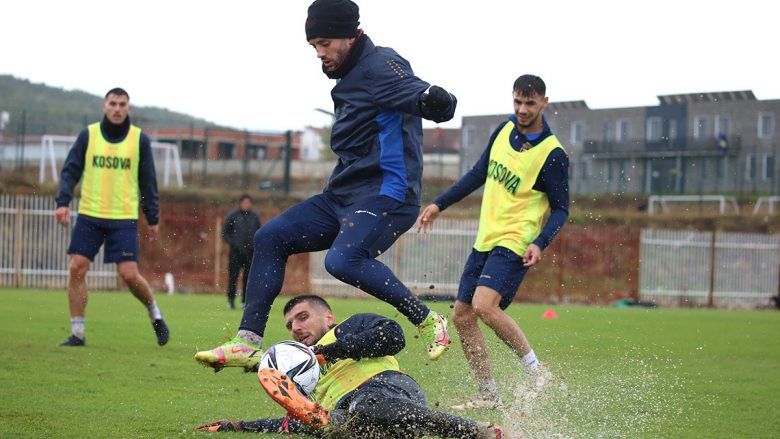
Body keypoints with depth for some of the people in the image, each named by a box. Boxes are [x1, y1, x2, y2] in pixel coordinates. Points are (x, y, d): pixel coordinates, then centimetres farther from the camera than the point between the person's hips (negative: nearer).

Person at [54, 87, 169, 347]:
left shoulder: (140, 140, 1)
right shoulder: (88, 135, 2)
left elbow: (148, 182, 7)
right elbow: (71, 171, 3)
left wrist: (153, 218, 7)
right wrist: (63, 202, -12)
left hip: (124, 218, -2)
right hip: (89, 215, 2)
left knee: (129, 275, -9)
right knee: (77, 269, -6)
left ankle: (155, 315, 18)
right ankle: (77, 333, 3)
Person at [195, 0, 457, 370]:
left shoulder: (381, 66, -12)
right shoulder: (350, 77, 17)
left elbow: (424, 97, -29)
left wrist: (432, 100, -50)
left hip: (385, 197, -10)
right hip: (344, 196, 10)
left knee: (343, 261, -31)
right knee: (270, 237, 4)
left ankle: (427, 321, -16)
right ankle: (248, 343, 3)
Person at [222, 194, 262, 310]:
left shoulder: (254, 217, 9)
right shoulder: (233, 216, 2)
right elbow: (225, 232, 6)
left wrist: (255, 244, 2)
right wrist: (232, 243, -6)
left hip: (250, 252, 2)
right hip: (236, 252, -2)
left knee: (249, 277, 1)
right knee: (233, 276, -4)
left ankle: (245, 300, 8)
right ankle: (231, 300, 3)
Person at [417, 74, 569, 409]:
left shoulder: (552, 155, -14)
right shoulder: (504, 131, 6)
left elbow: (560, 210, -8)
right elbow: (479, 173, 20)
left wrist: (540, 243, -25)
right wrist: (439, 204, 21)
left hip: (514, 244, -8)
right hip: (485, 240, 8)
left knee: (484, 305, -27)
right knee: (462, 316, 5)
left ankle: (538, 374, -16)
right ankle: (487, 395, 15)